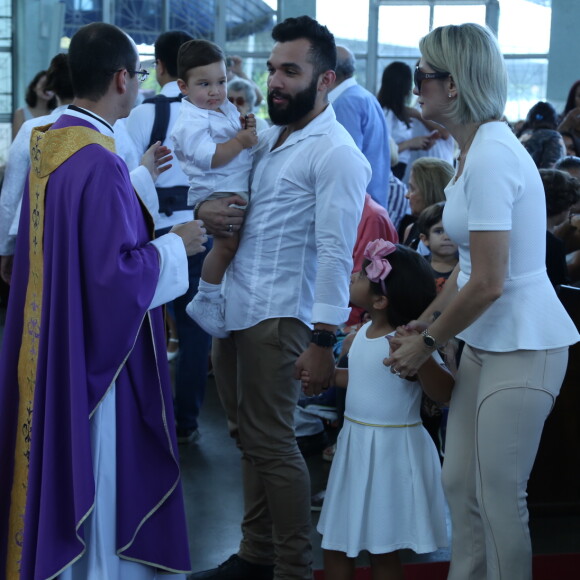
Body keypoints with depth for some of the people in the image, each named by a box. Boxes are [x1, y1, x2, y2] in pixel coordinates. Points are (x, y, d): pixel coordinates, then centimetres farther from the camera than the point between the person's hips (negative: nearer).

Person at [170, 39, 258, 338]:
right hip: (216, 192, -9)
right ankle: (206, 302, -7)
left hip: (241, 188, 10)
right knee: (228, 242, -21)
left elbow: (246, 144, 25)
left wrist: (249, 129, 3)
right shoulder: (191, 121, -13)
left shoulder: (228, 109, 15)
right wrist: (241, 140, -19)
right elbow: (209, 157, -24)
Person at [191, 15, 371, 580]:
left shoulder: (335, 153, -11)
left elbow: (335, 253, -17)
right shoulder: (267, 139, 15)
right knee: (249, 439, 15)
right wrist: (207, 210, 1)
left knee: (270, 443, -4)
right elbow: (229, 190, 27)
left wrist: (322, 342, -23)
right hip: (234, 310, 8)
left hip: (278, 318, -8)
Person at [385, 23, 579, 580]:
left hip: (522, 346, -9)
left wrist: (426, 342, -9)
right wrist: (422, 324, 9)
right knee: (459, 481, 13)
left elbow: (487, 284, -21)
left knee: (498, 493, 1)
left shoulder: (491, 156, -20)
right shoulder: (475, 150, 9)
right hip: (486, 341, 9)